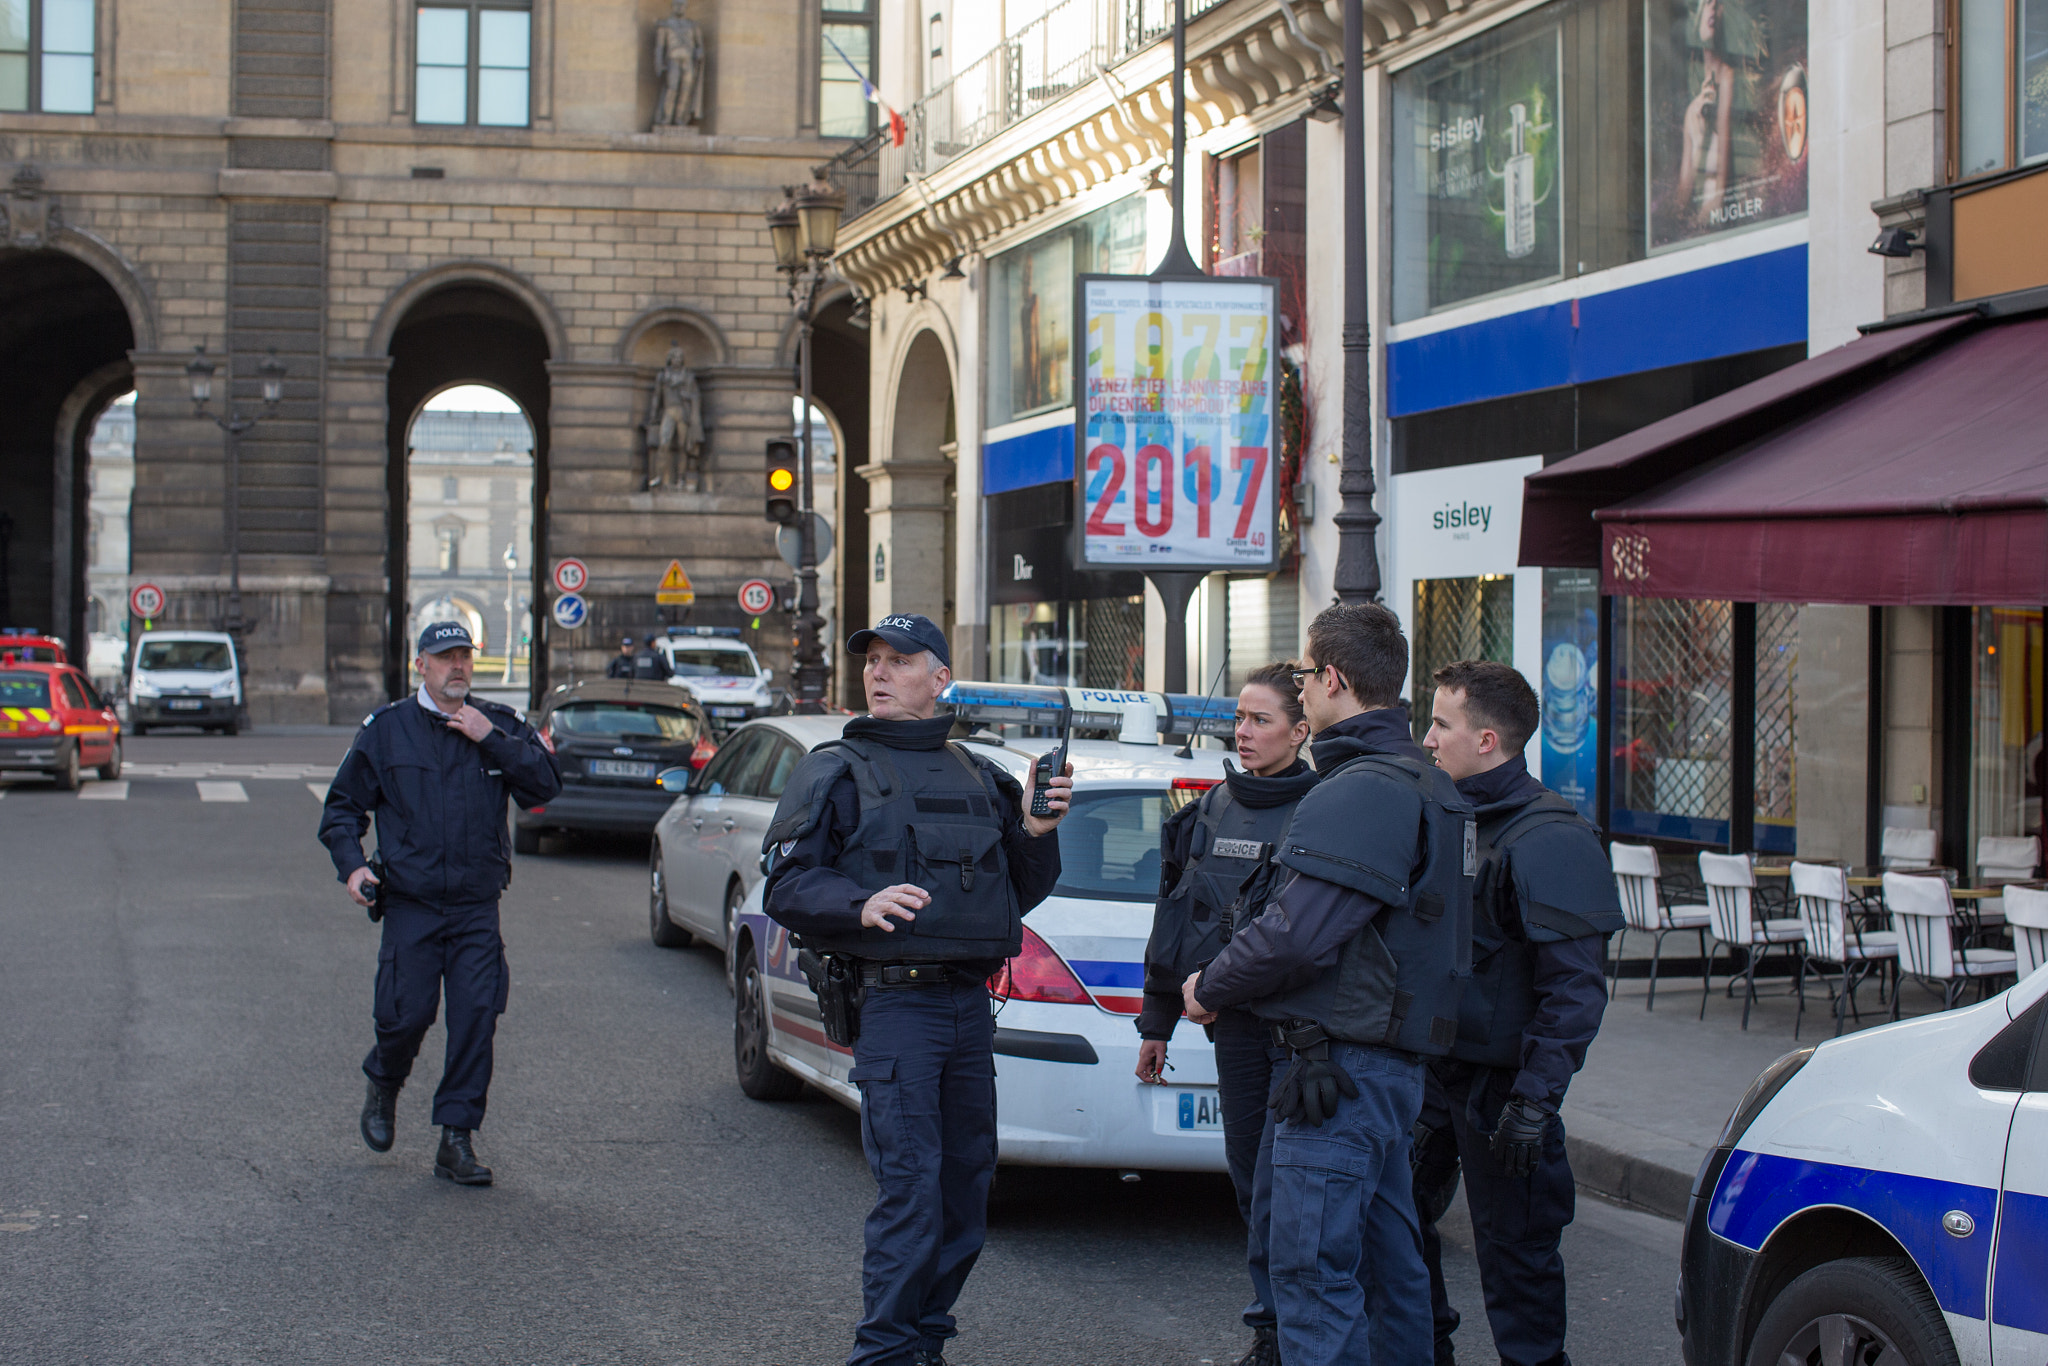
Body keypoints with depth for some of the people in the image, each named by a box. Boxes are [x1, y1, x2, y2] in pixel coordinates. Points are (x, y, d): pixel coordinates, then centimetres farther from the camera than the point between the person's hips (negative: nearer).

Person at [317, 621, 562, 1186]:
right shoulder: (386, 729, 4)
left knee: (476, 1019, -5)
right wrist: (352, 865, -6)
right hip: (411, 905, -1)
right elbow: (342, 805, 9)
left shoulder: (500, 725, 8)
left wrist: (491, 740, -11)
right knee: (406, 1014, -3)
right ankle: (383, 1086, 31)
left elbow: (546, 783, -4)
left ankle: (456, 1139, 3)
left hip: (478, 909, 1)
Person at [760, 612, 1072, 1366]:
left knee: (968, 1182, 8)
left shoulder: (977, 777, 18)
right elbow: (786, 886, -4)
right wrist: (863, 904, -22)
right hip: (891, 1001, -6)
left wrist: (1036, 833, 2)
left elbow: (1021, 892, 22)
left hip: (969, 1003, 6)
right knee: (910, 1188, -11)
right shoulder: (836, 772, 2)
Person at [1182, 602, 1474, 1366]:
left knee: (1312, 1272, -8)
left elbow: (1297, 933, -24)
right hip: (1394, 1064, 11)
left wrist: (1212, 987, -7)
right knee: (1387, 1261, 17)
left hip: (1341, 1069, -11)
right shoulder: (1418, 783, 17)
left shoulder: (1362, 793, -18)